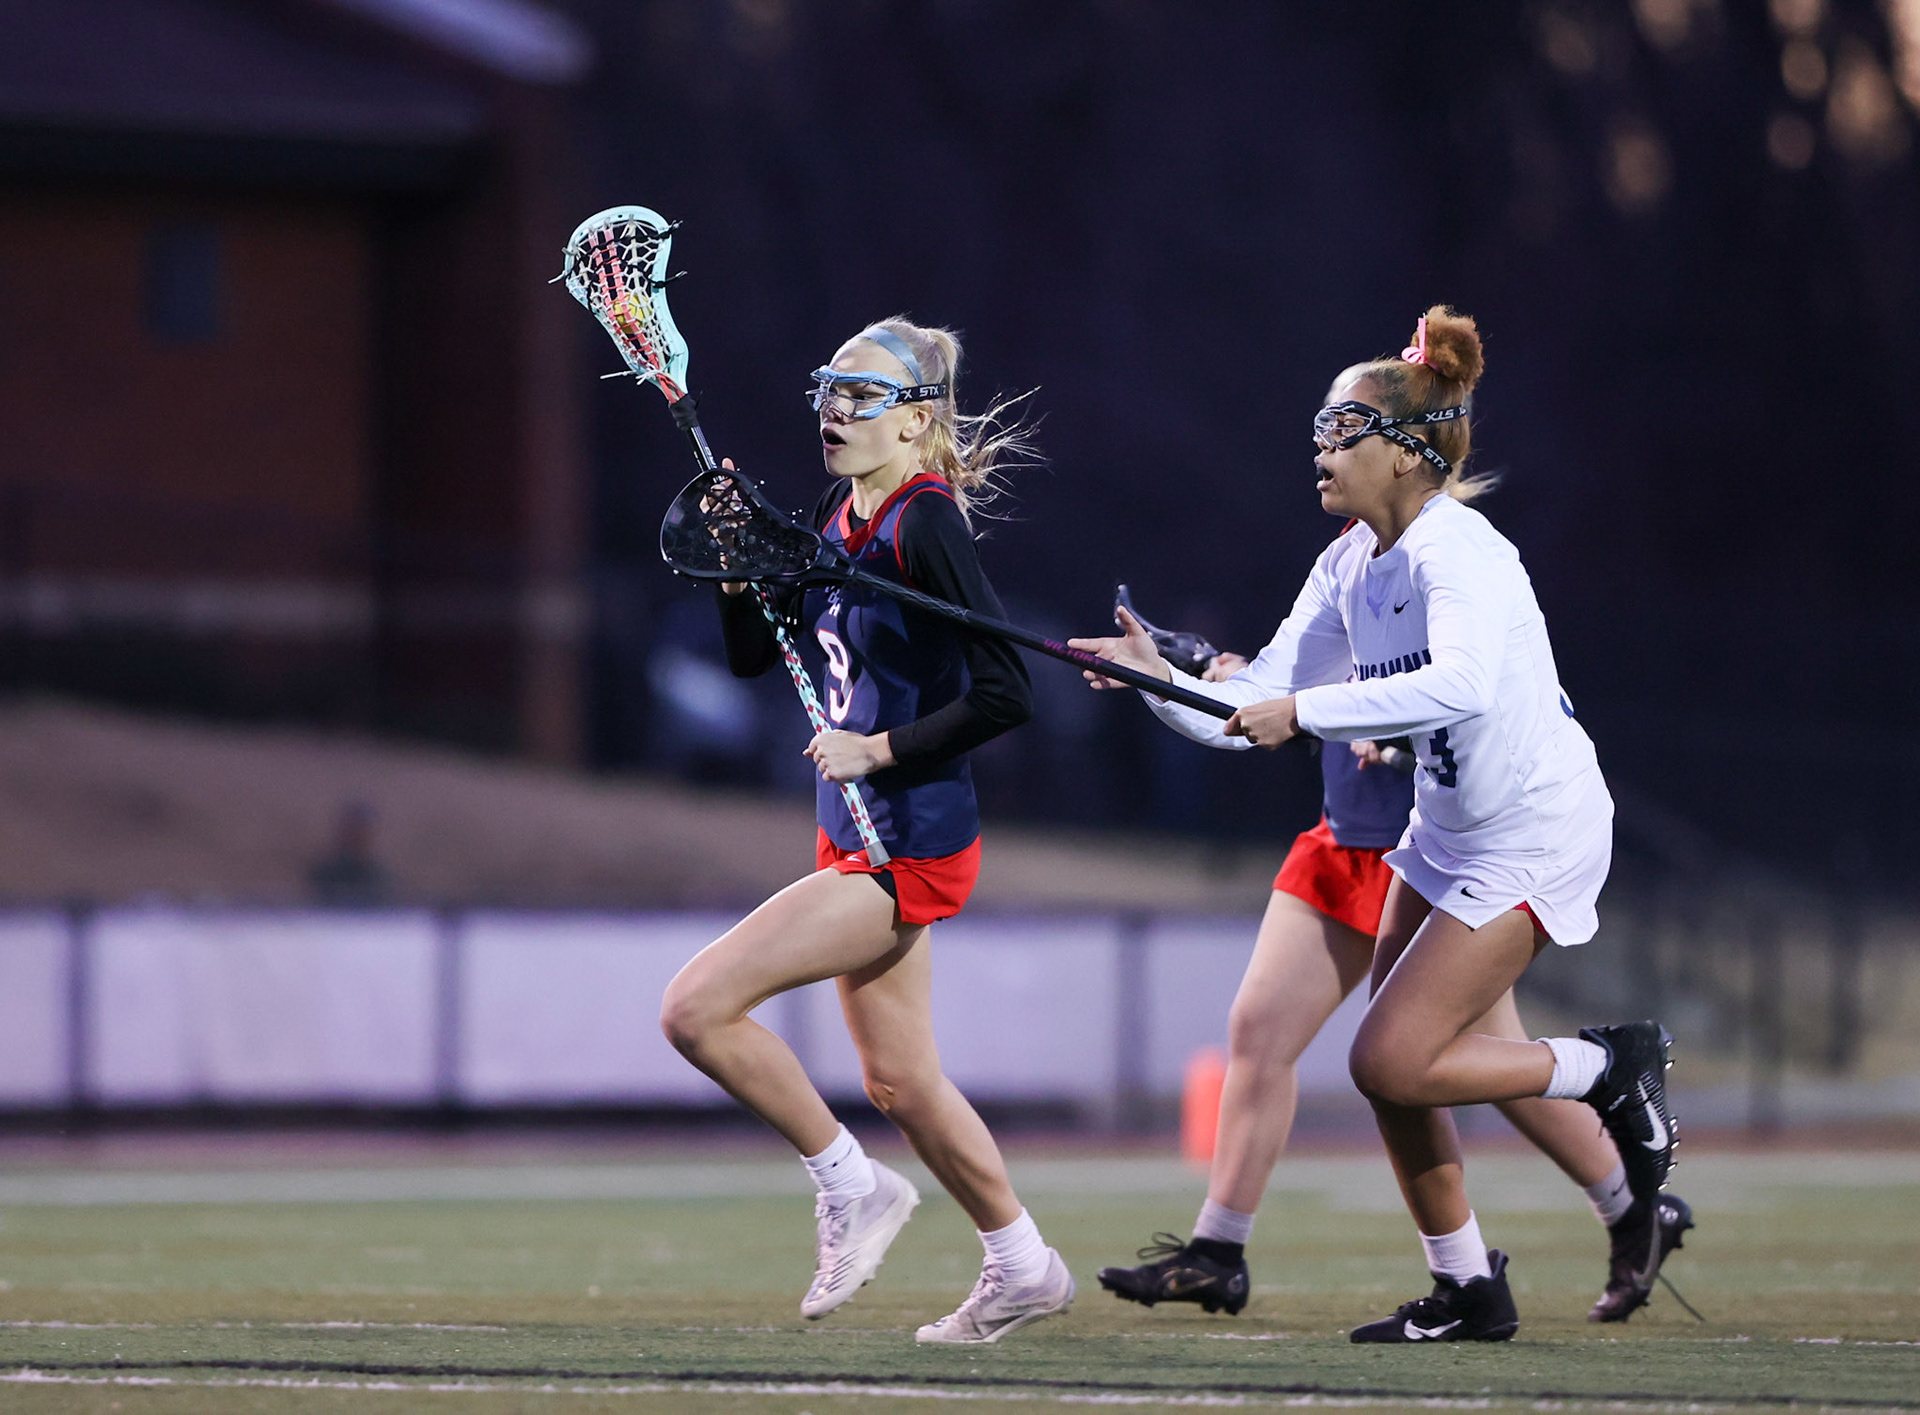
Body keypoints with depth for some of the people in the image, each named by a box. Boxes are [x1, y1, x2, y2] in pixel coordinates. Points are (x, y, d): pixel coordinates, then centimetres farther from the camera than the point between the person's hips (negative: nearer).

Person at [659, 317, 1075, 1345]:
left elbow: (1005, 694, -23)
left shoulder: (923, 527, -18)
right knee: (898, 1082, 17)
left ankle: (850, 1185, 1)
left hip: (909, 852, -9)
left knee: (696, 1009, -13)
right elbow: (753, 653, 17)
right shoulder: (837, 520, 8)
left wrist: (882, 748, -17)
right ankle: (1021, 1268, 29)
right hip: (856, 837, 9)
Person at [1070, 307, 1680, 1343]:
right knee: (1392, 1069, 6)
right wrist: (1163, 683, -14)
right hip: (1447, 832, 9)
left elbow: (1458, 684, -42)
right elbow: (1252, 710, 4)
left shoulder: (1458, 552, -22)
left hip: (1536, 837, -9)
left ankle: (1612, 1072, 5)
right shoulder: (1350, 565, 4)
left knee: (1391, 1060, -14)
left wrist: (1304, 710, -41)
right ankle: (1467, 1291, 21)